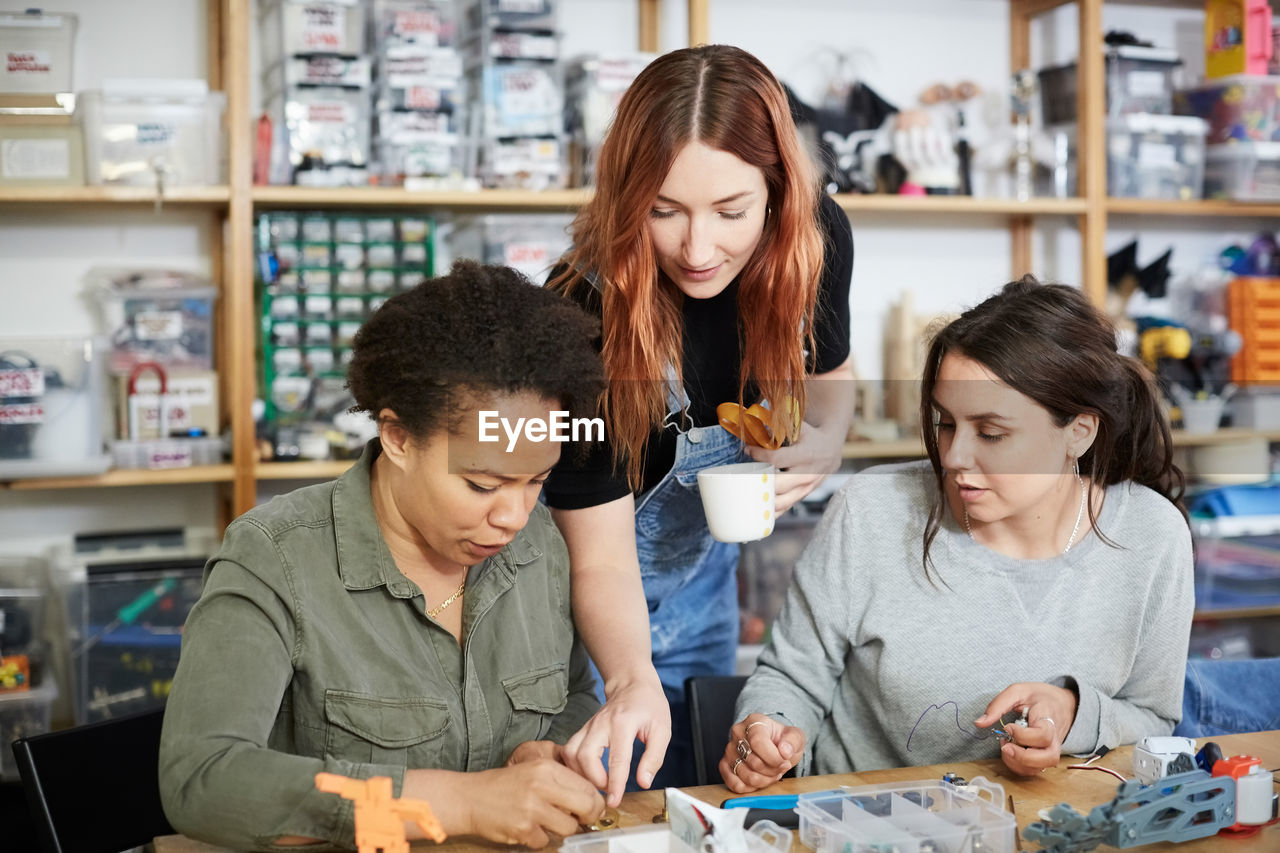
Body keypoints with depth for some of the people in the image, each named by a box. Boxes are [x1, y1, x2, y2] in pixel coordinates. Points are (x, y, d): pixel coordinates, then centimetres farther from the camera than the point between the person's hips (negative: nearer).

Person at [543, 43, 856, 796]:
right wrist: (632, 682, -49)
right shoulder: (589, 313, -34)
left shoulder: (816, 238, -20)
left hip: (701, 565, 5)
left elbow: (830, 374, 3)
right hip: (581, 592, -4)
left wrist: (822, 445, -19)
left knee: (695, 796, 19)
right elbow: (601, 563, -30)